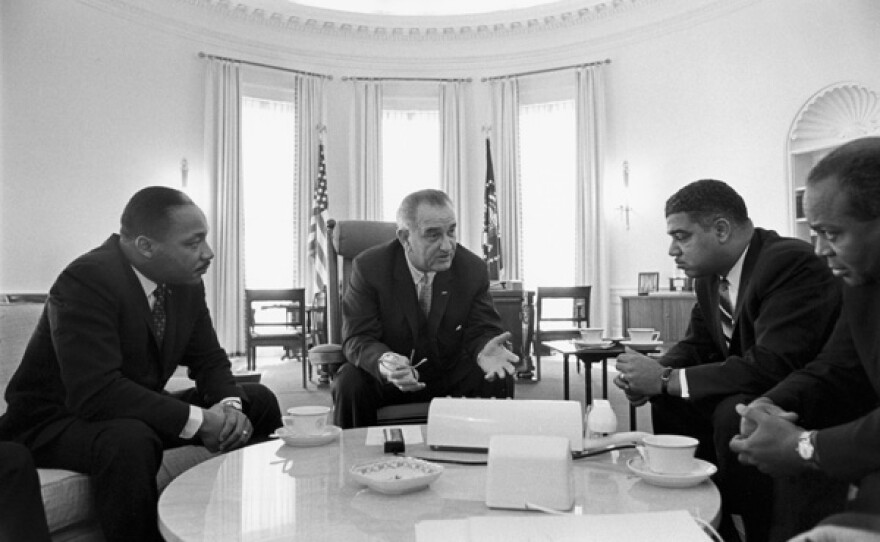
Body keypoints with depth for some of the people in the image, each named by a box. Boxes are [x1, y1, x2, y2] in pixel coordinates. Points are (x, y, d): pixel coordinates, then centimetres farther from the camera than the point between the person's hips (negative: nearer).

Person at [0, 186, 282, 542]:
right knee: (129, 441, -40)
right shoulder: (87, 281, -27)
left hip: (138, 411, 8)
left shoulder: (186, 281, -5)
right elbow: (96, 393, -36)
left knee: (258, 402, -1)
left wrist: (229, 406, -18)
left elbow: (209, 359, 4)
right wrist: (197, 420, -34)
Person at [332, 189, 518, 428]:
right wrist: (384, 362, -41)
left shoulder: (473, 268, -9)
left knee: (499, 380, -22)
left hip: (451, 373, 2)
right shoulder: (369, 266, -15)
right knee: (349, 384, -30)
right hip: (386, 378, -1)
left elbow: (482, 331, -5)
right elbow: (358, 338, -17)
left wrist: (483, 350, -32)